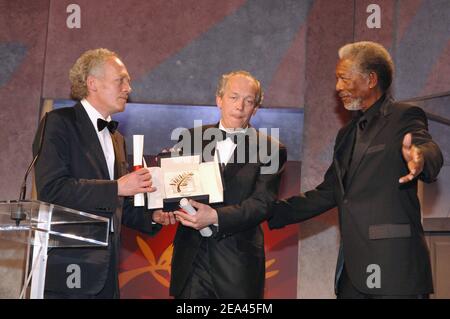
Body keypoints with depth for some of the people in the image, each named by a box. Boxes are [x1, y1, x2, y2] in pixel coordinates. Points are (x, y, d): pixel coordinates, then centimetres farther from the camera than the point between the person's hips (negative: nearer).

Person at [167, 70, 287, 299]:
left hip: (237, 263, -2)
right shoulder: (193, 137, 8)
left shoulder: (269, 150, -2)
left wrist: (215, 217, -25)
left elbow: (262, 204, -11)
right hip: (191, 258, 2)